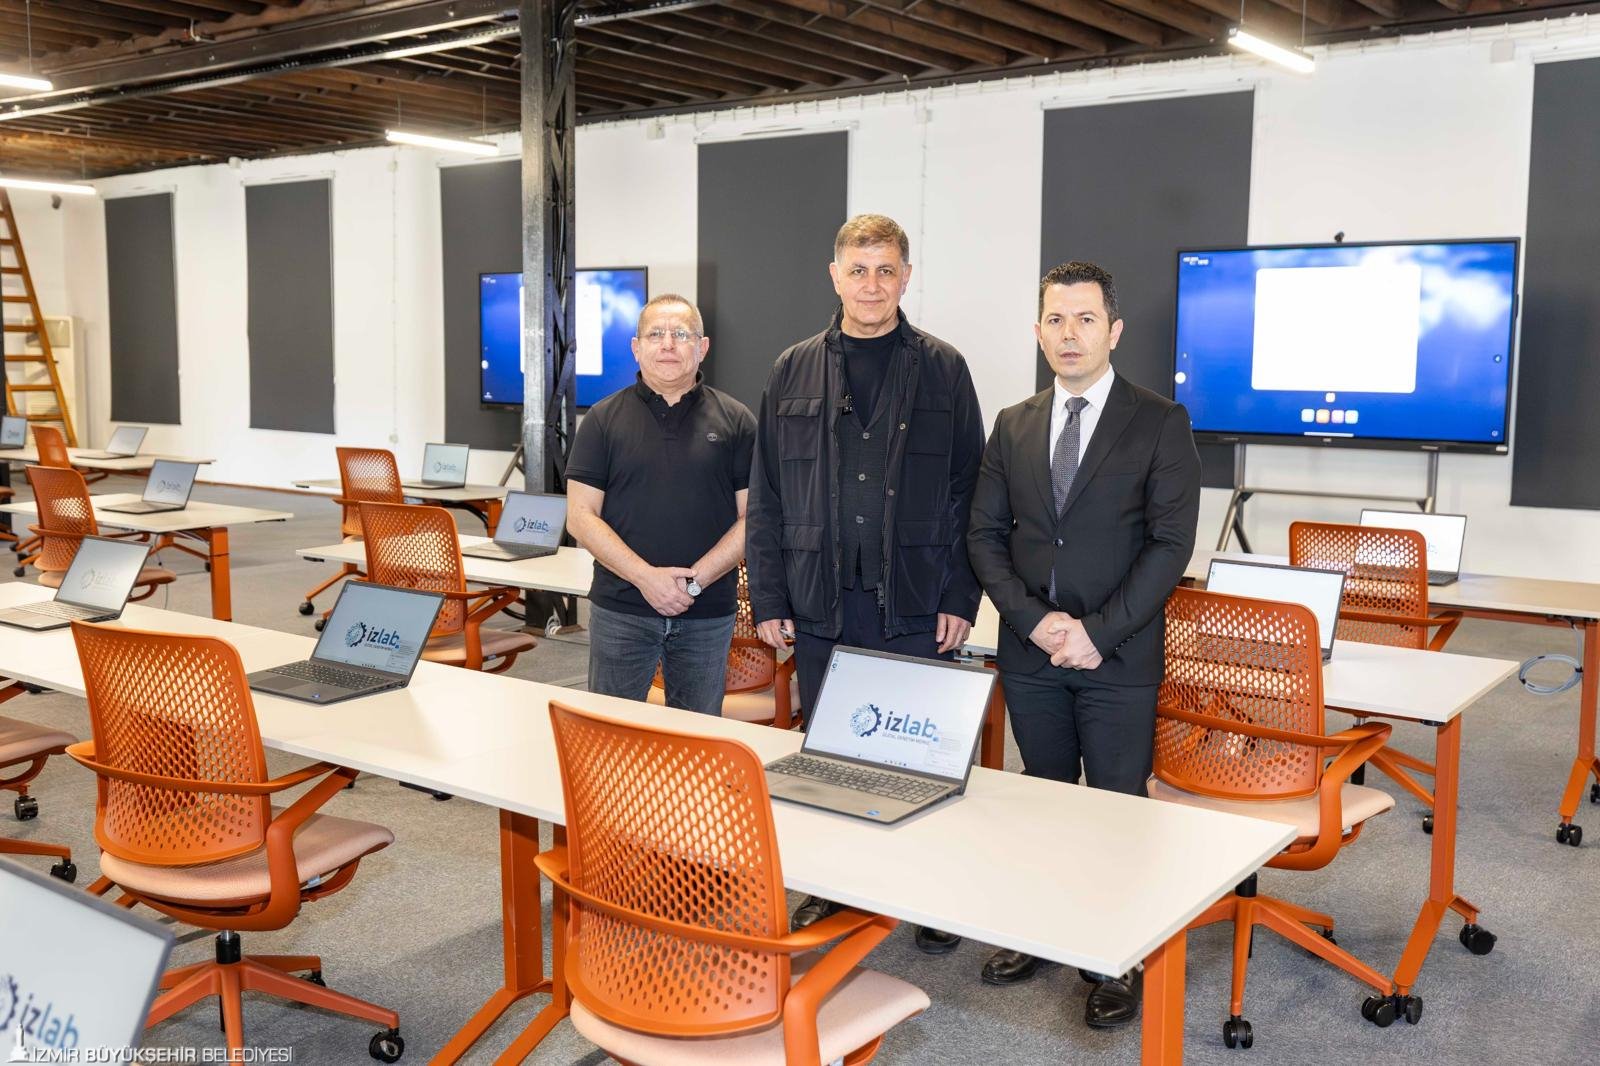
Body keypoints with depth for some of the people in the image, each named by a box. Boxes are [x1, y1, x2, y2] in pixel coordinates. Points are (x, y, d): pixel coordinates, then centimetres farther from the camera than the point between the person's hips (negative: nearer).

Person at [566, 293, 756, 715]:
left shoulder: (735, 420, 4)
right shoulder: (604, 419, 4)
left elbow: (751, 518, 1)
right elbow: (581, 517, -1)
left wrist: (695, 580, -11)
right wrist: (646, 577, -13)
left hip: (708, 613, 0)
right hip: (620, 609, 0)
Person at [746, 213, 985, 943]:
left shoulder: (943, 369, 2)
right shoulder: (794, 370, 7)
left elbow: (967, 492, 1)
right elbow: (766, 494, 7)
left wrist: (960, 597, -5)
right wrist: (768, 597, 2)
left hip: (916, 606, -2)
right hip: (822, 603, 2)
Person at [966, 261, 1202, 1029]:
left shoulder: (1160, 423, -4)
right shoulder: (1013, 426, 7)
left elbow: (1171, 543, -9)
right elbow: (985, 535, 6)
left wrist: (1098, 633, -15)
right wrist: (1032, 619, -9)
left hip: (1118, 654, -4)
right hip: (1029, 650, 4)